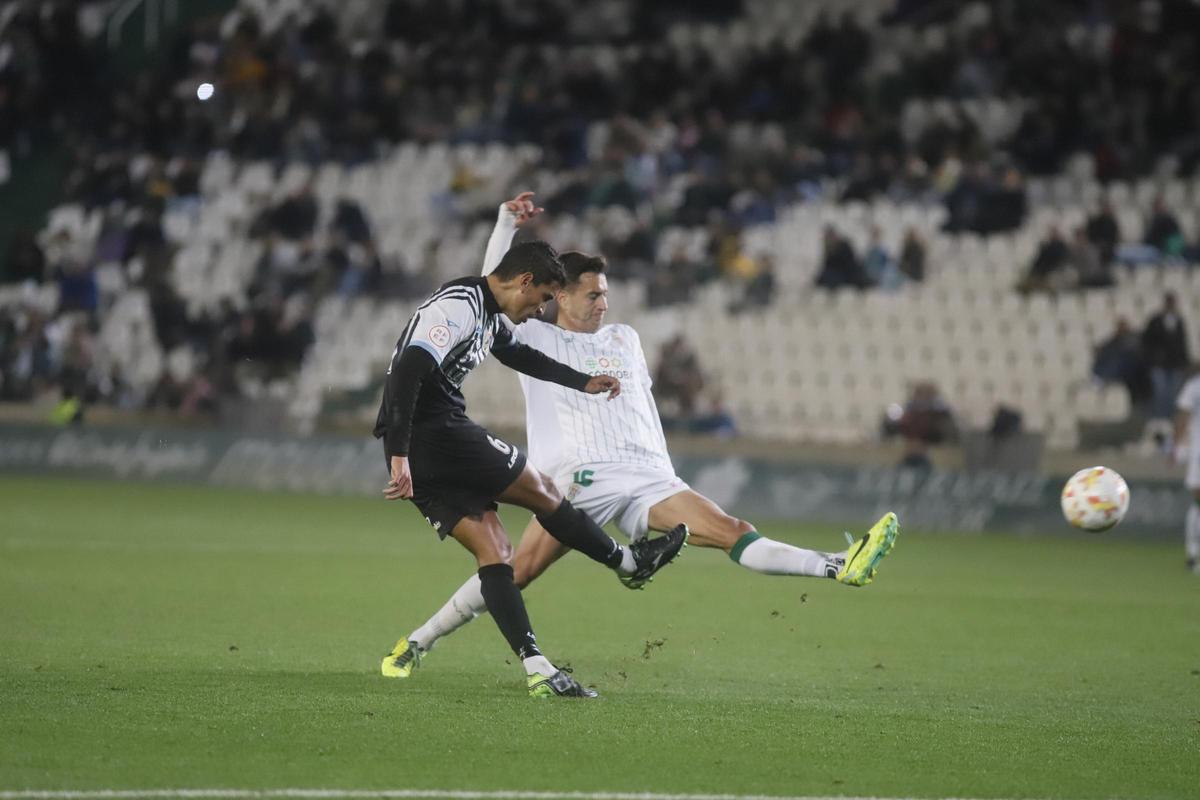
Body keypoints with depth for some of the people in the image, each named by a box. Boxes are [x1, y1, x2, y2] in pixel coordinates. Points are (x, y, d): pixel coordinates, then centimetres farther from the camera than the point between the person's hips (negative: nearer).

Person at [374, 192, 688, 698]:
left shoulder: (488, 315, 18)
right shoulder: (459, 307, -16)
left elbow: (520, 356, 38)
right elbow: (408, 371, -27)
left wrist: (584, 384, 45)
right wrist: (400, 457, -32)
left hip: (419, 448, 10)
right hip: (435, 434, -10)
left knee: (494, 551, 2)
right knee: (543, 492, 6)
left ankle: (537, 671, -6)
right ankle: (629, 563, 26)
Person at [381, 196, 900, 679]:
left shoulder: (624, 338, 25)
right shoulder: (534, 339, 11)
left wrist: (664, 469, 22)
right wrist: (507, 223, -3)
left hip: (645, 478, 4)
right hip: (577, 480, -4)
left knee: (732, 533, -11)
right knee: (516, 573, -18)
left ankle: (840, 568, -26)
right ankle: (418, 643, -9)